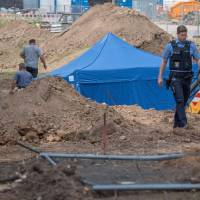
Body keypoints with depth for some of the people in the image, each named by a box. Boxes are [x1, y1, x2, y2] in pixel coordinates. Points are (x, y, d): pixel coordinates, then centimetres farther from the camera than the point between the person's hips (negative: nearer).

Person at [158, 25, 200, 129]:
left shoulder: (191, 45, 2)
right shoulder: (170, 46, -4)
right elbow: (164, 62, 4)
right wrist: (160, 77, 3)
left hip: (187, 78, 3)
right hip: (175, 78, -3)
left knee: (183, 101, 9)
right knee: (180, 100, -16)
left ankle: (176, 124, 22)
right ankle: (183, 123, -21)